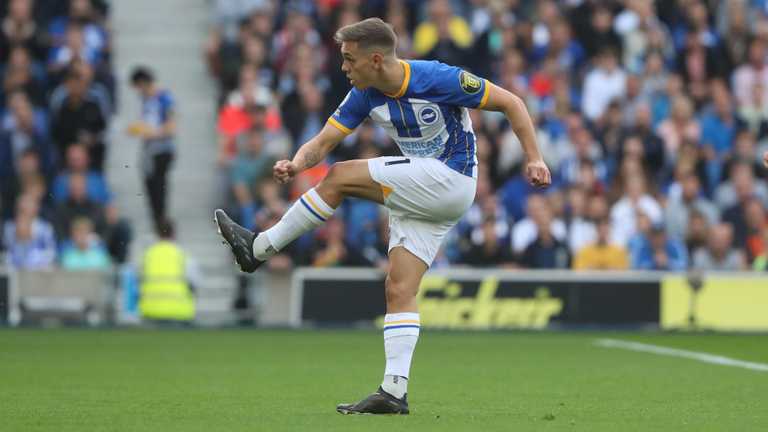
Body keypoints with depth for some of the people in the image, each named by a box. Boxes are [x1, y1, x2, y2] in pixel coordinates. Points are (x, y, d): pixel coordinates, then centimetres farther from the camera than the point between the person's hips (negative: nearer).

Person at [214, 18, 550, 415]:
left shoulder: (438, 79, -17)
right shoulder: (365, 95, 3)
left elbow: (511, 103, -8)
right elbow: (323, 142, 2)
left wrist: (534, 158, -14)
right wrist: (296, 163, -21)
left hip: (450, 180, -8)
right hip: (419, 196, 8)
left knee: (340, 178, -15)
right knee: (399, 289, -2)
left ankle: (259, 248, -5)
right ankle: (394, 393, -4)